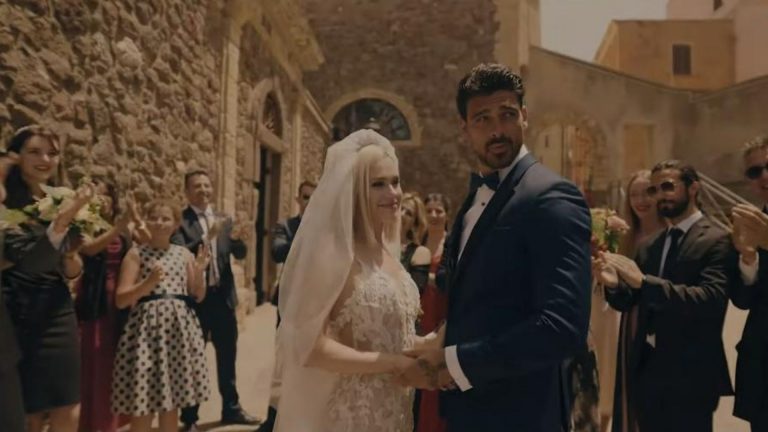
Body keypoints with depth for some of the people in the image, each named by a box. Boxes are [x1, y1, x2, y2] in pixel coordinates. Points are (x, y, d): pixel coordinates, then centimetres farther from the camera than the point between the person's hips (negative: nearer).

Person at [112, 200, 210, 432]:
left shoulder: (184, 253, 9)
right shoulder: (136, 253, 0)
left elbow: (198, 297, 10)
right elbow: (121, 300, -6)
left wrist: (199, 272, -7)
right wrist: (147, 283, -21)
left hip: (179, 327, 3)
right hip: (147, 326, -3)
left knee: (171, 400, 11)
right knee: (142, 404, -2)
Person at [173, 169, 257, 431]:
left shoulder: (224, 220, 10)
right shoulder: (180, 220, -6)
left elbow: (240, 254, 4)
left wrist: (237, 239, -18)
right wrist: (207, 237, -32)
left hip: (223, 296, 5)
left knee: (227, 355, 14)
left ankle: (231, 408, 29)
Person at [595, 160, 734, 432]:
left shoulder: (717, 241, -9)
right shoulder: (649, 246, 11)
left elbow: (711, 300, -24)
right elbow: (628, 303, 8)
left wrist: (643, 281, -30)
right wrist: (613, 283, -14)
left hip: (689, 377, -6)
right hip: (646, 370, 6)